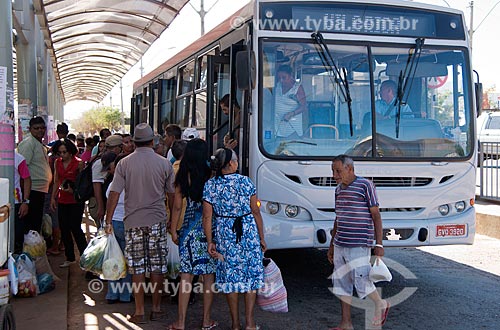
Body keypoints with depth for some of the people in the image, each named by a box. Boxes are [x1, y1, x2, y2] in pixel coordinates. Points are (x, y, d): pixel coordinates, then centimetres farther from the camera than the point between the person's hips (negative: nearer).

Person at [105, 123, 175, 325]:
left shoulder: (124, 163, -3)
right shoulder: (164, 164, 0)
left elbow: (114, 194, -6)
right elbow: (172, 195, 5)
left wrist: (108, 221, 0)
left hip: (133, 222, 0)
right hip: (157, 221, 1)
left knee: (137, 268, 5)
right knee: (158, 266, 9)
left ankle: (140, 312, 8)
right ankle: (156, 309, 17)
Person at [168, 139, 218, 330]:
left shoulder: (183, 176, -3)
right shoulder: (211, 175, -6)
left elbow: (177, 206, 0)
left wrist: (173, 230, 9)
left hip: (189, 228, 1)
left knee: (186, 274, 5)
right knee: (209, 275, 7)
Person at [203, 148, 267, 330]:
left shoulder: (210, 186, -4)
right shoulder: (245, 182, -4)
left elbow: (207, 217, -6)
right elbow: (256, 212, -1)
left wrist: (210, 241, 2)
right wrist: (261, 238, 7)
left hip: (225, 235, 1)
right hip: (249, 232, -1)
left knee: (230, 277, 10)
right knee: (252, 275, 9)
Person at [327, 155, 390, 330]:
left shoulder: (365, 186, -8)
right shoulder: (339, 189, 13)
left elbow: (376, 216, -7)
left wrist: (379, 245, -12)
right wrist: (332, 245, 22)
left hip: (359, 245, -7)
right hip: (340, 245, 7)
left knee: (361, 282, -7)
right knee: (341, 284, 8)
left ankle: (381, 304, 22)